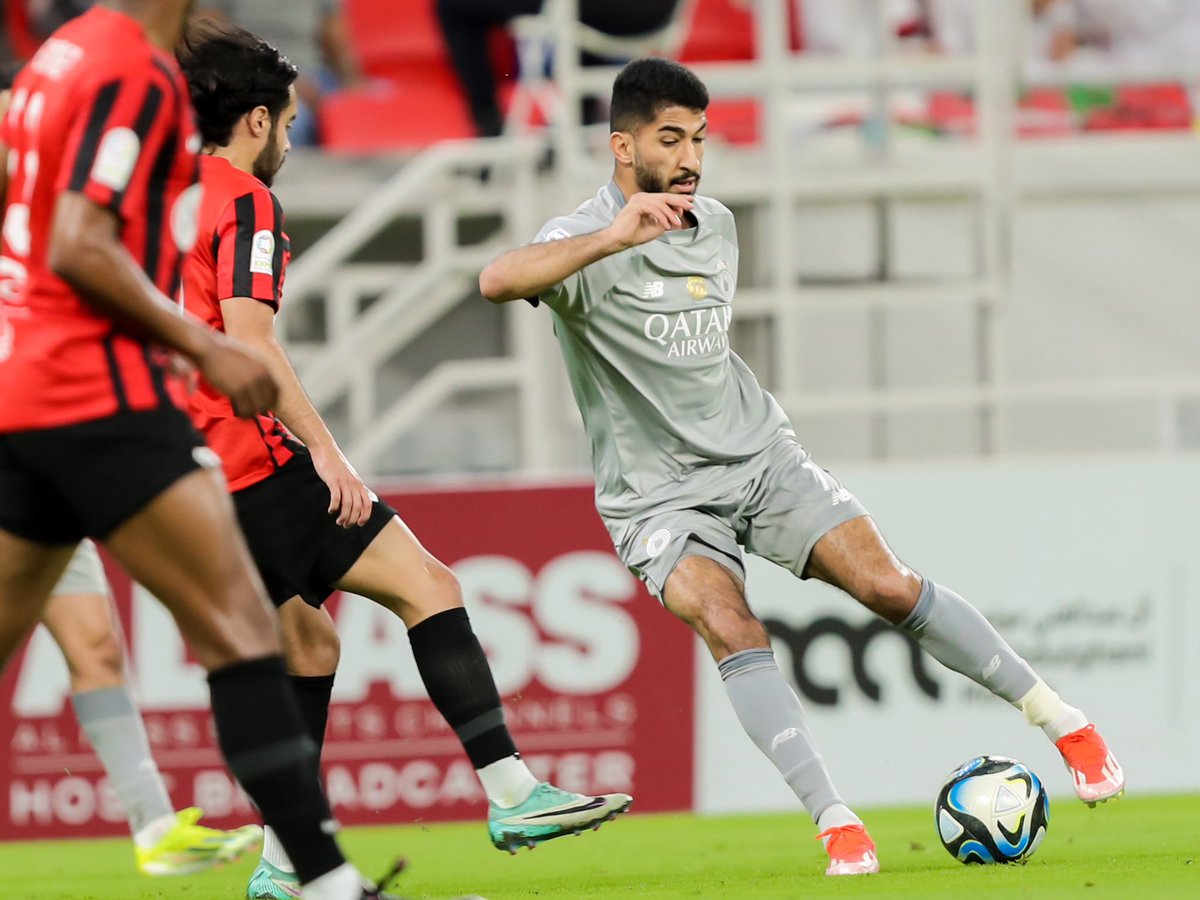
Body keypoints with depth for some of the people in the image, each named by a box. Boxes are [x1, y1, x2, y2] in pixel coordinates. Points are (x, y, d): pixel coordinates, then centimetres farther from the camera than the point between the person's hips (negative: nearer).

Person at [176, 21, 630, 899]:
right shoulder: (245, 202, -9)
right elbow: (248, 336, -21)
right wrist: (325, 450, -22)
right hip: (256, 461, -9)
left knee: (308, 642, 17)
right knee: (429, 585, -7)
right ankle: (510, 791, -14)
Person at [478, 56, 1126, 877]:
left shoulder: (717, 227, 4)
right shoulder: (585, 238, -17)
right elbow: (498, 282, -41)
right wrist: (612, 238, -54)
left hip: (759, 454, 4)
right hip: (659, 494, -4)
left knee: (889, 585, -8)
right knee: (731, 628, -27)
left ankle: (1061, 720, 5)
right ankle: (836, 825, -25)